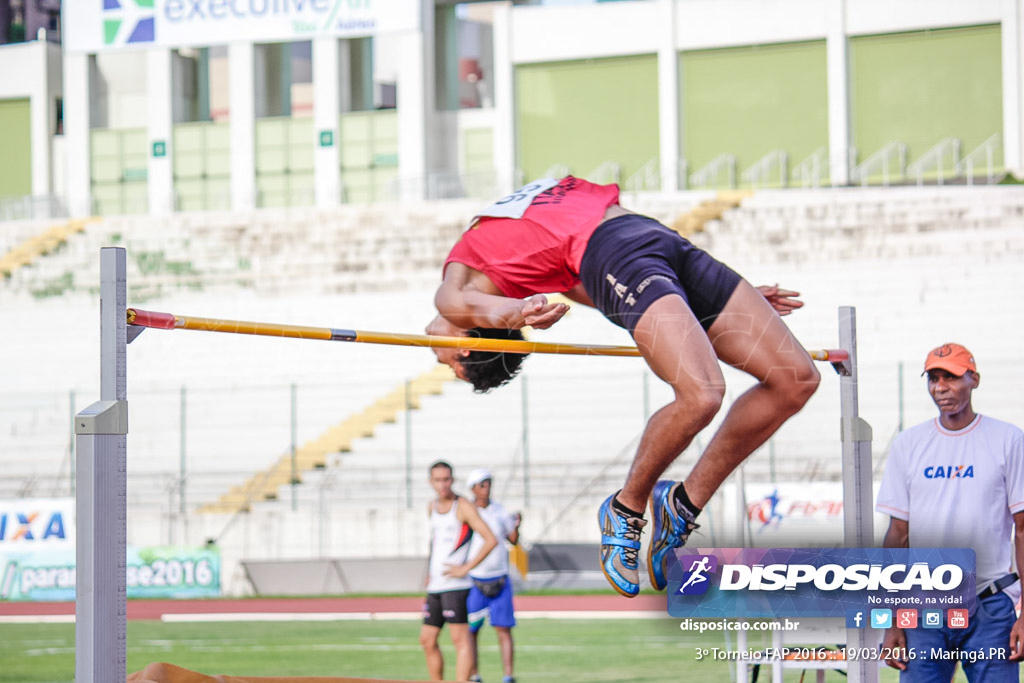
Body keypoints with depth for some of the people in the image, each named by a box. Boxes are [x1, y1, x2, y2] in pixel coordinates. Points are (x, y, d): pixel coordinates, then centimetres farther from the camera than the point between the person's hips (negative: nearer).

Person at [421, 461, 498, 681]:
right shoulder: (432, 508, 15)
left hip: (455, 585, -8)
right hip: (435, 586, 8)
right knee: (427, 640, 8)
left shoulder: (463, 507, -7)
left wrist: (465, 568, -17)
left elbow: (491, 540, -15)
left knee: (460, 639, -11)